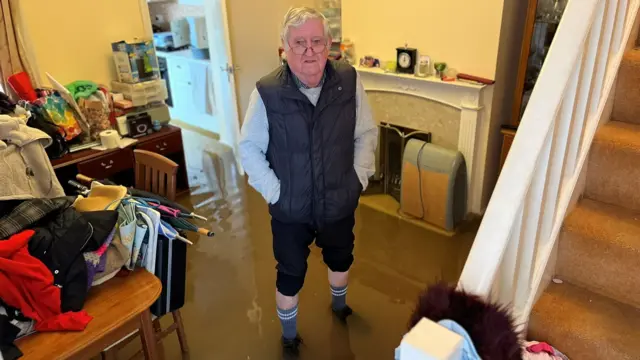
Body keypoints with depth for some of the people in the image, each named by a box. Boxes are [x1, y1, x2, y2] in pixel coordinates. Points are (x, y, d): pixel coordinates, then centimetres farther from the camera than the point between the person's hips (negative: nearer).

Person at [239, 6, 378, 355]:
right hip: (290, 209, -2)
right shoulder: (267, 92, -19)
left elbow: (366, 133, -1)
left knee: (340, 259, 28)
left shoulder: (349, 81, -12)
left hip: (340, 203, 3)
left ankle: (339, 303, 63)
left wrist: (359, 176, -7)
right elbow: (249, 147, -9)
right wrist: (273, 191, -14)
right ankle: (289, 336, 45)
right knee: (290, 275, 17)